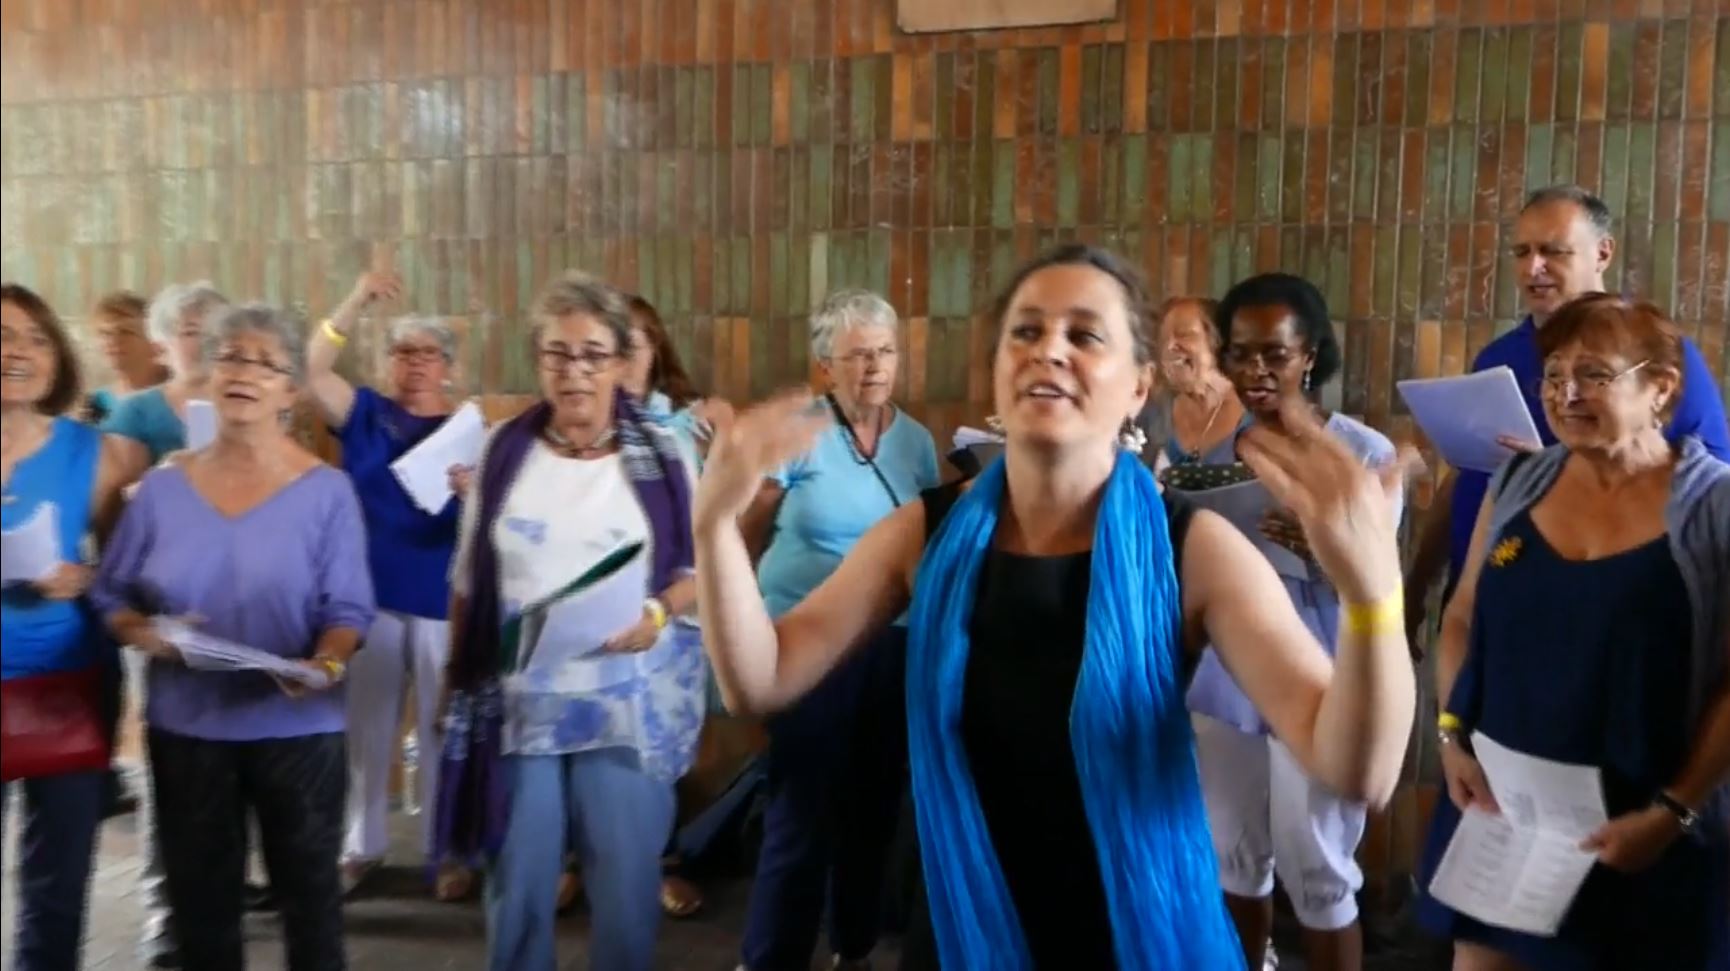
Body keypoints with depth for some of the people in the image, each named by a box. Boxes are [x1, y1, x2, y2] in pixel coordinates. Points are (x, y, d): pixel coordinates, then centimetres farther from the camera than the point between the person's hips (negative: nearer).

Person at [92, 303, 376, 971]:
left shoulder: (326, 491, -6)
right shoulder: (162, 488, 2)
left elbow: (348, 611, -8)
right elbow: (113, 595, 7)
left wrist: (325, 665, -27)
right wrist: (140, 632, -14)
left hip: (297, 726, -2)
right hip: (184, 726, 3)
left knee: (308, 889, 11)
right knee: (198, 898, 17)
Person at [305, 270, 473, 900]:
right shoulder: (365, 415, 6)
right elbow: (311, 372, -10)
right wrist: (357, 303, -19)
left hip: (443, 604, -1)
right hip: (369, 598, 2)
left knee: (441, 729, 6)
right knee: (365, 726, 12)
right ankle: (362, 845, 26)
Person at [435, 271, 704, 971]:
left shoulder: (661, 455, -1)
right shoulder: (504, 450, 3)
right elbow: (467, 581, 8)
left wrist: (657, 613, -17)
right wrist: (457, 683, 7)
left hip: (630, 707, -1)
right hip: (518, 702, 1)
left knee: (626, 878, 7)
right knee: (518, 880, 12)